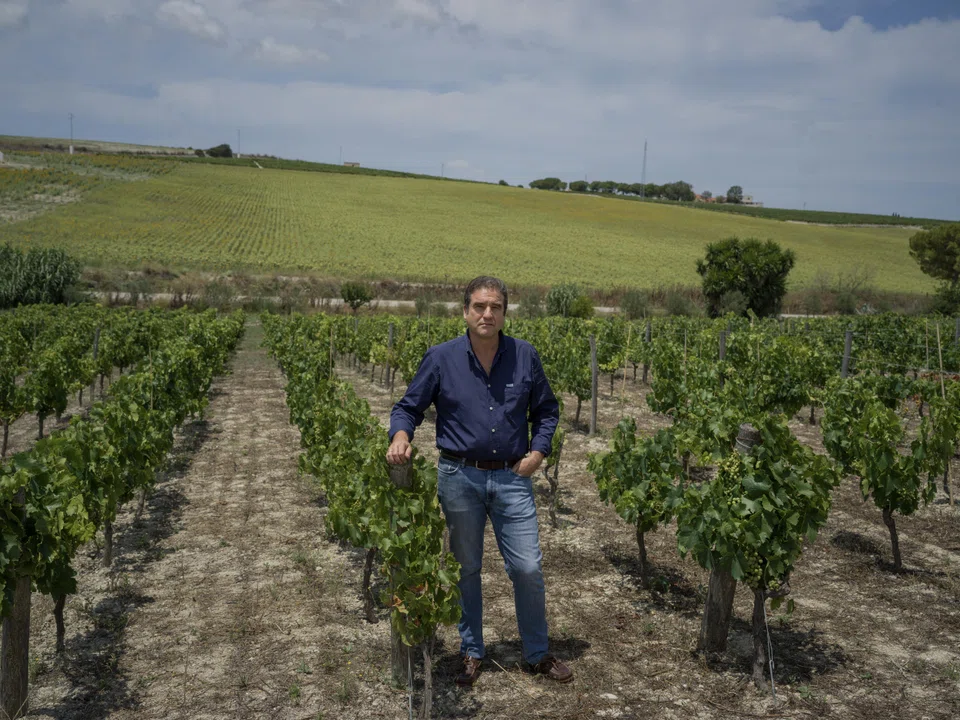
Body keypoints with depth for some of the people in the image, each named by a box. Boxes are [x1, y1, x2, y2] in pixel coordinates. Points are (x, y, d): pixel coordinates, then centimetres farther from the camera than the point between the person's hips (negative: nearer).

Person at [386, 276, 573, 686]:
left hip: (512, 478, 1)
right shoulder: (441, 358, -4)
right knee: (466, 569, 12)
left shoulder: (525, 356, 1)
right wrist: (400, 436, -18)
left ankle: (538, 654, 23)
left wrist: (538, 452, 0)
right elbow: (409, 407, 2)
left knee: (528, 568, 2)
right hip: (459, 477, -1)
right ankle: (471, 652, 31)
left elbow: (546, 410, 12)